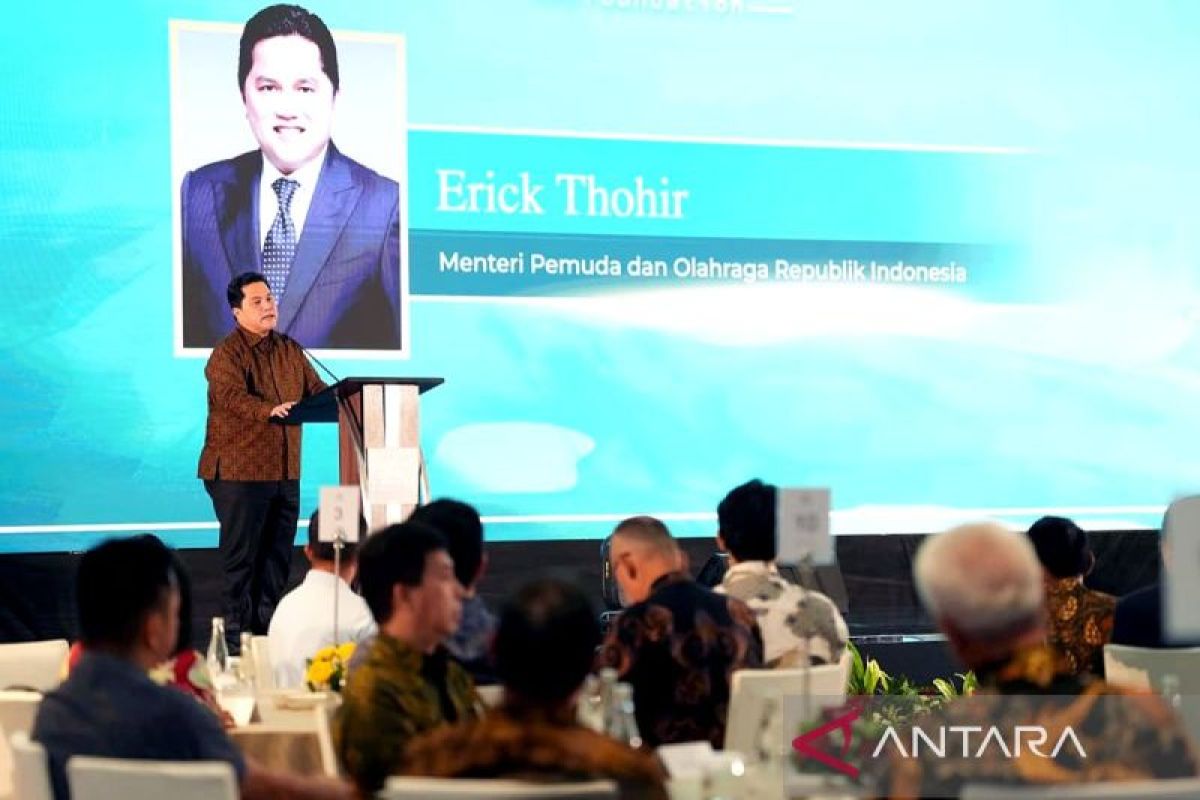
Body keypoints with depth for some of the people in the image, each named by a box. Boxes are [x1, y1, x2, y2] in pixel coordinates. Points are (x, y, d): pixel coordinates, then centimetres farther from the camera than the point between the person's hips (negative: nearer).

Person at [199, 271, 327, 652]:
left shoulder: (290, 352, 15)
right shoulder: (226, 354, -9)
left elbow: (317, 391, 11)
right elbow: (232, 395, -26)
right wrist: (270, 410, -43)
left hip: (285, 472, 7)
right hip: (239, 473, -7)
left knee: (277, 557, 11)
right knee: (241, 557, -4)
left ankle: (268, 631, 21)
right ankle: (236, 635, 2)